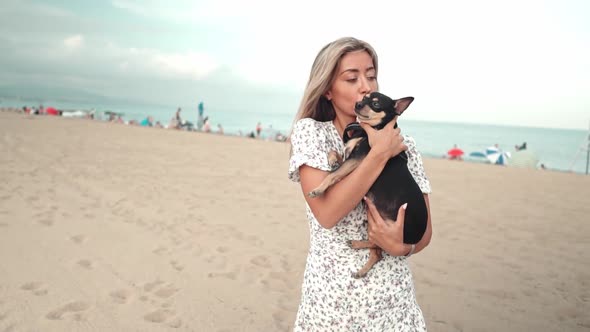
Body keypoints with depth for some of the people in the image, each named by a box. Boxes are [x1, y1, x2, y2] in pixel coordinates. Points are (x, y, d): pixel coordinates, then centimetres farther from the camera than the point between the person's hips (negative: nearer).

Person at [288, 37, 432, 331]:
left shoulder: (401, 144, -1)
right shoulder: (309, 131, -8)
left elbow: (424, 228, 2)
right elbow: (326, 212, -21)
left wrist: (402, 246, -18)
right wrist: (379, 152, -20)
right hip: (330, 296, -2)